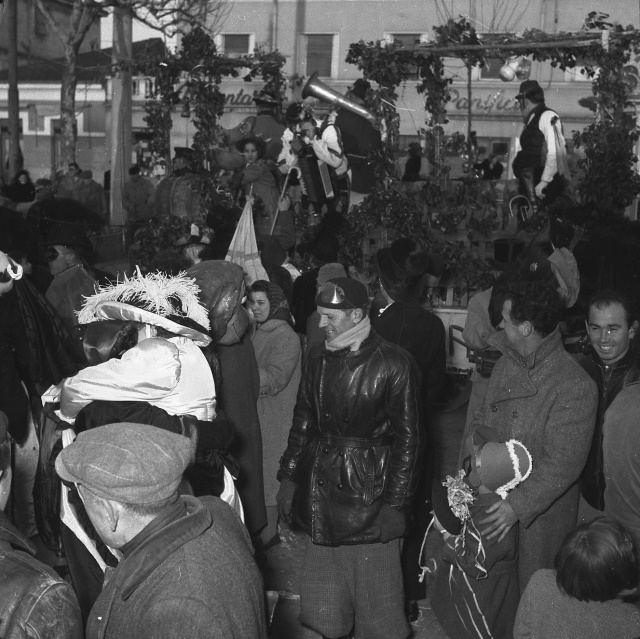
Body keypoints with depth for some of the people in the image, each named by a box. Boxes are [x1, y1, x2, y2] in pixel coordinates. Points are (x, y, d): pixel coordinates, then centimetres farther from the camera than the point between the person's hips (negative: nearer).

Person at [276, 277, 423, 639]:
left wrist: (397, 504, -12)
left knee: (376, 608, 6)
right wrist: (289, 476, 10)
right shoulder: (320, 357, 5)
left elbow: (408, 438, -10)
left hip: (369, 499, -5)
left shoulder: (393, 364, -12)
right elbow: (303, 421, 12)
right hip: (321, 496, 5)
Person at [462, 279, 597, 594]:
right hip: (493, 500, 6)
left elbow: (563, 464, -23)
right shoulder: (507, 364, 4)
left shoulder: (575, 387, -21)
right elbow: (481, 419, 13)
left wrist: (519, 506, -27)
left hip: (540, 511, -6)